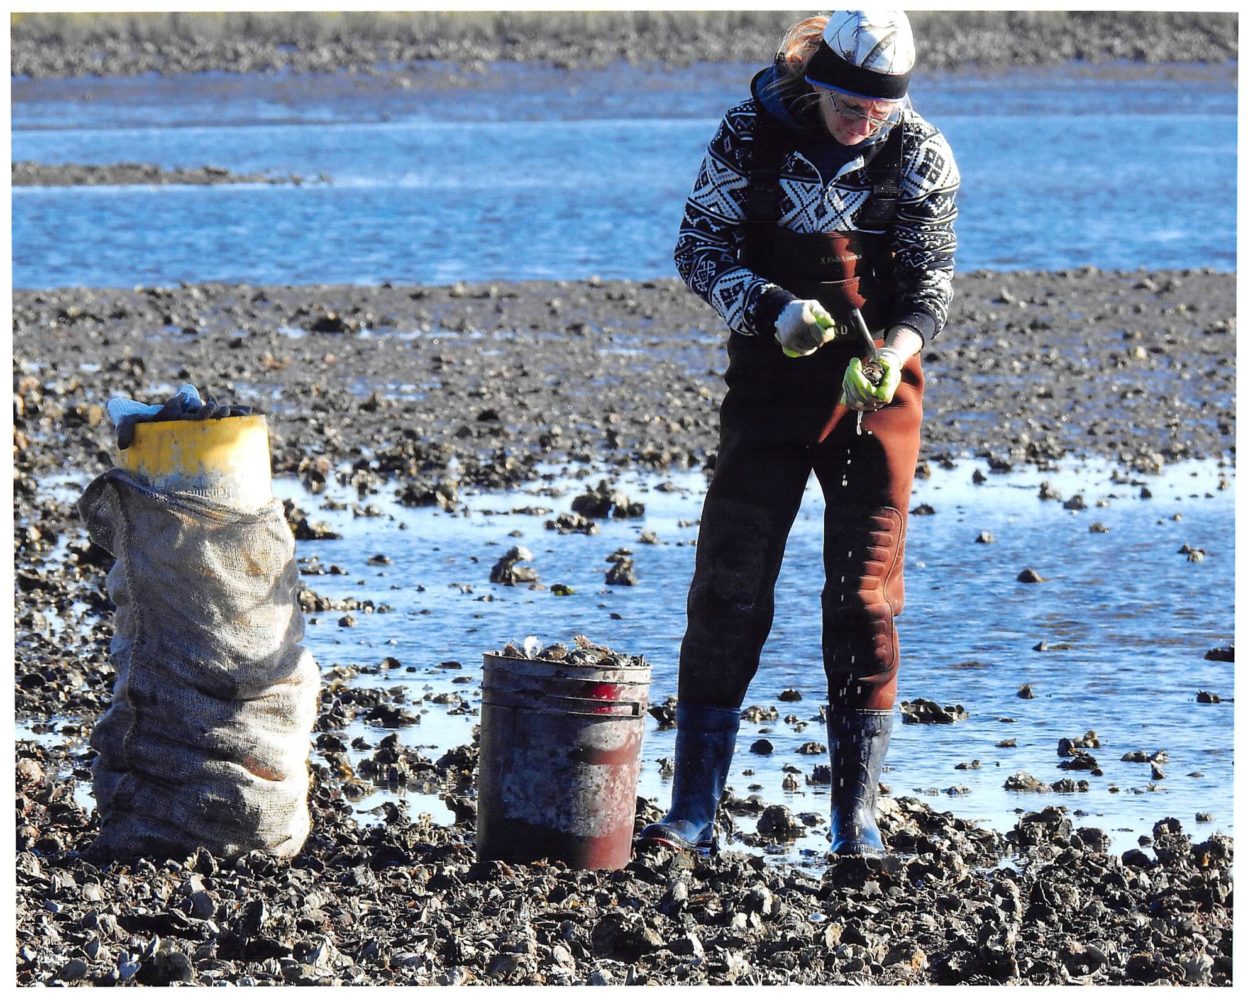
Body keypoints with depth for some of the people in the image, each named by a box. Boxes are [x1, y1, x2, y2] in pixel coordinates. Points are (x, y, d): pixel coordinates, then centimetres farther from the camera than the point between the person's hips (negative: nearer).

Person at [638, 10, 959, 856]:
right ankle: (693, 814, 4)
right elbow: (701, 246, -5)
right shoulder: (750, 136, -6)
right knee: (729, 590, -1)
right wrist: (773, 309, -23)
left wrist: (890, 356, -25)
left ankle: (857, 818, 6)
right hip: (770, 384, 0)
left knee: (866, 600, -1)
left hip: (877, 395, 0)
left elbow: (931, 279, -5)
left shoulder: (921, 157, -4)